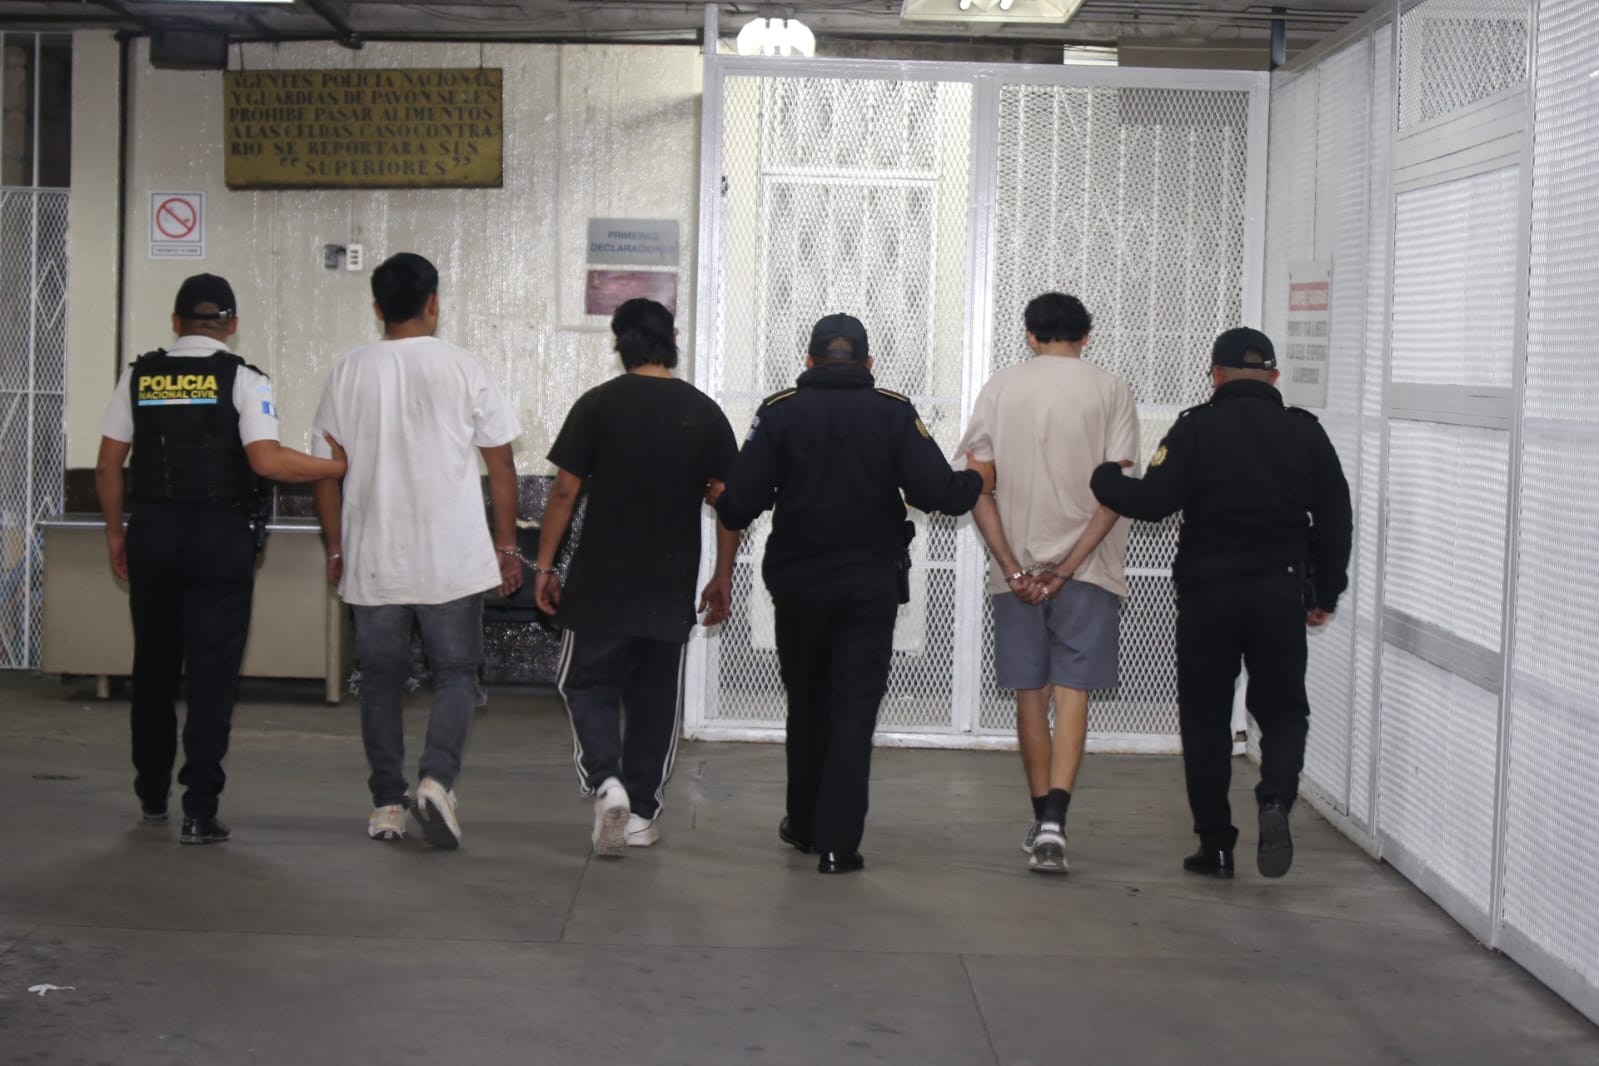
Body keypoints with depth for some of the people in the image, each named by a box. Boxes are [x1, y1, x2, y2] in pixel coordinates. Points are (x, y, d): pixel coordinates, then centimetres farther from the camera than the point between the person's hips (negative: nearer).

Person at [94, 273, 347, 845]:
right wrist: (341, 465, -7)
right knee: (212, 670, 0)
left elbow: (108, 465, 6)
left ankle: (152, 795, 29)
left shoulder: (139, 377, 5)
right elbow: (267, 460, -17)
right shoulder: (243, 380, -6)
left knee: (153, 664, 17)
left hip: (152, 530, 4)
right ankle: (200, 810, -4)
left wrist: (115, 531, 18)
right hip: (220, 536, -3)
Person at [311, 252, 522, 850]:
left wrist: (335, 547, 13)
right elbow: (501, 467, 0)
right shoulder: (462, 369, -3)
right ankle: (437, 779, -13)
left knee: (381, 681, 11)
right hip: (454, 559, -2)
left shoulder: (351, 372, 2)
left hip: (373, 560, 2)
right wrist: (506, 545, 9)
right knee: (456, 674, 7)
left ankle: (387, 805, 14)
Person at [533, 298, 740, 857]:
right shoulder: (705, 413, 1)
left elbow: (565, 490, -6)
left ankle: (605, 781, -12)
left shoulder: (597, 404, -5)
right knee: (655, 697, 12)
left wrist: (545, 564, 1)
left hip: (600, 581, -2)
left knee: (588, 685, 10)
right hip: (672, 586, 2)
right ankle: (641, 813, 16)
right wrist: (722, 577, 10)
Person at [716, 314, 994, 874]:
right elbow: (934, 491, -12)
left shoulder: (780, 411, -3)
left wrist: (722, 504, 15)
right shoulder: (894, 412, -4)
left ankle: (805, 825, 29)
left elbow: (741, 501, -8)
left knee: (807, 706, 16)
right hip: (871, 585, -1)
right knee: (854, 712, 1)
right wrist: (976, 482, 9)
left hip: (799, 582, 1)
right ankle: (838, 843, -2)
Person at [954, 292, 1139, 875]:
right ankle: (1053, 822, -18)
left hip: (1016, 569, 2)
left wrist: (1012, 567, -5)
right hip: (1088, 568, -2)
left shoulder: (999, 389, 4)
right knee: (1071, 693, -3)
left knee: (1030, 694, 12)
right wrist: (1069, 567, -9)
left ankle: (1042, 821, 21)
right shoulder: (1110, 391, 0)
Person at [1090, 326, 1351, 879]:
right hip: (1280, 595, 2)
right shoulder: (1305, 432, 6)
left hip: (1207, 595, -1)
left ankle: (1216, 846, 9)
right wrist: (1326, 592, 17)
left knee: (1206, 720, 9)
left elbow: (1154, 500, -14)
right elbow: (1334, 518, 8)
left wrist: (1098, 476, 0)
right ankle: (1275, 801, -14)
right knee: (1283, 710, 13)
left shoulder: (1196, 428, -4)